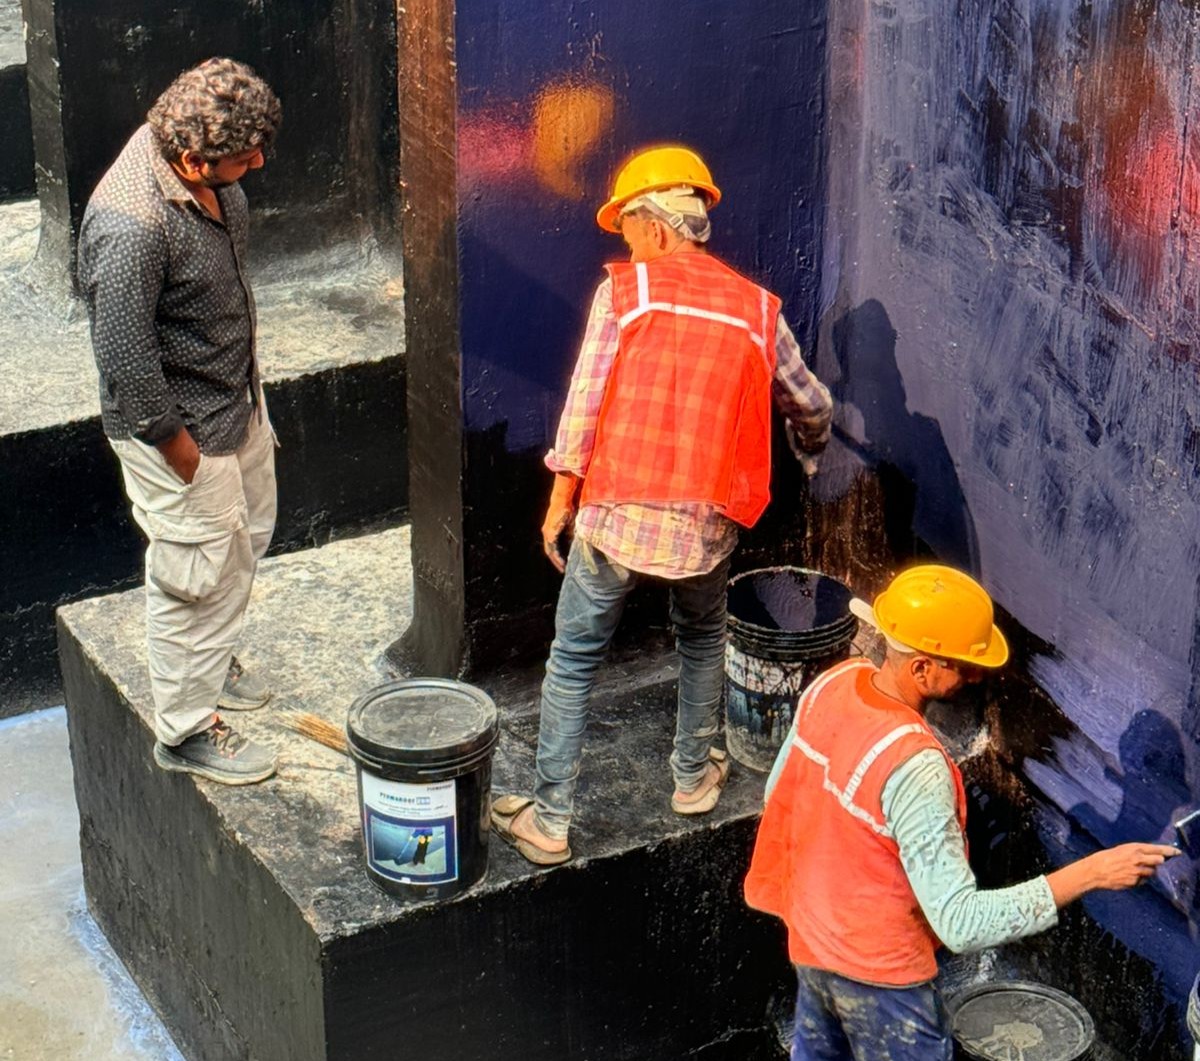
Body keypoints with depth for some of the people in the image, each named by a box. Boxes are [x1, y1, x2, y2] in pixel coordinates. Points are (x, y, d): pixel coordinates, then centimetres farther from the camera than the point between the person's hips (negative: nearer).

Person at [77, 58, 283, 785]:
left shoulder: (207, 170, -8)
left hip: (238, 393, 9)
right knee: (198, 575, 6)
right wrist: (179, 448, -18)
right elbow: (125, 356, -28)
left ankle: (213, 663, 49)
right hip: (181, 423, -9)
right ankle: (185, 730, 25)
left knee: (246, 540, 26)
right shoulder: (130, 225, -35)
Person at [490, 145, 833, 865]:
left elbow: (584, 403, -6)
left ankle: (549, 821, 13)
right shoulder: (756, 307, 9)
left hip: (615, 515, -2)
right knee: (704, 641, 30)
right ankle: (695, 776, 39)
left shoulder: (623, 290, -1)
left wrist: (560, 502, 1)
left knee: (574, 662, 11)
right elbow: (811, 405, 21)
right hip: (707, 523, 3)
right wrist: (813, 444, 44)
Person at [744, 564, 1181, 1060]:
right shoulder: (914, 767, -37)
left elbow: (779, 793, 5)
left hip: (811, 938, 8)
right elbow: (962, 924, -36)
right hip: (878, 970, -8)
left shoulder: (833, 683, -12)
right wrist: (1090, 873, -38)